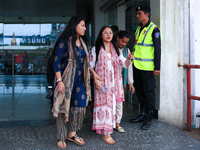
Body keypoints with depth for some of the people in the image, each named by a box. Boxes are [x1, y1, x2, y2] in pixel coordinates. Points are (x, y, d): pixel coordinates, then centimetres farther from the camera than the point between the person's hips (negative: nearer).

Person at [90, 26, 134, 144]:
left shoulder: (116, 49, 12)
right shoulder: (96, 49, 1)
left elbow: (125, 64, 5)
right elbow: (91, 67, -2)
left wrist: (128, 59, -17)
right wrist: (96, 80, -14)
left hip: (114, 82, 4)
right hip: (102, 82, -4)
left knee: (112, 104, 7)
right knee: (104, 104, -7)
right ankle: (106, 134, -4)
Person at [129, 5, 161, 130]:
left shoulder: (153, 29, -8)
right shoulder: (138, 29, 15)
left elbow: (157, 48, -11)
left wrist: (157, 67, -14)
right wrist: (132, 57, 17)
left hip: (147, 68, -7)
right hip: (137, 66, 8)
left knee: (149, 91, -1)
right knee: (139, 90, 13)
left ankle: (149, 118, 7)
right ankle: (143, 114, 26)